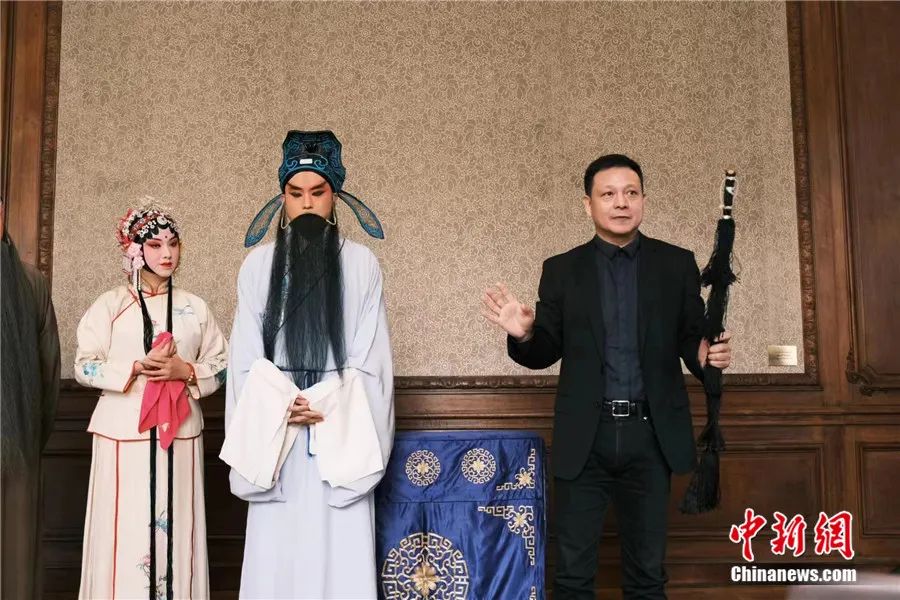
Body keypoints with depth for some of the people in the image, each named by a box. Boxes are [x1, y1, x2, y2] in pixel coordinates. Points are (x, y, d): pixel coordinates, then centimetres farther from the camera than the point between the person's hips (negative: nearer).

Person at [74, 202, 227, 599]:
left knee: (175, 528, 4)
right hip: (124, 432, -1)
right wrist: (137, 367, -15)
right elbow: (84, 366, -1)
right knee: (124, 529, -1)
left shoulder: (195, 308, 8)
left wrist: (186, 371, -11)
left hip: (180, 432, 2)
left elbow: (221, 365, 8)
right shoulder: (111, 305, 3)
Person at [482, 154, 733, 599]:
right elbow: (546, 352, 4)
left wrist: (707, 355, -18)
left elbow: (691, 338, 5)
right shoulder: (562, 269, 4)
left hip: (651, 433, 1)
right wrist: (524, 334, -18)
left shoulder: (677, 264, 4)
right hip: (585, 436, 0)